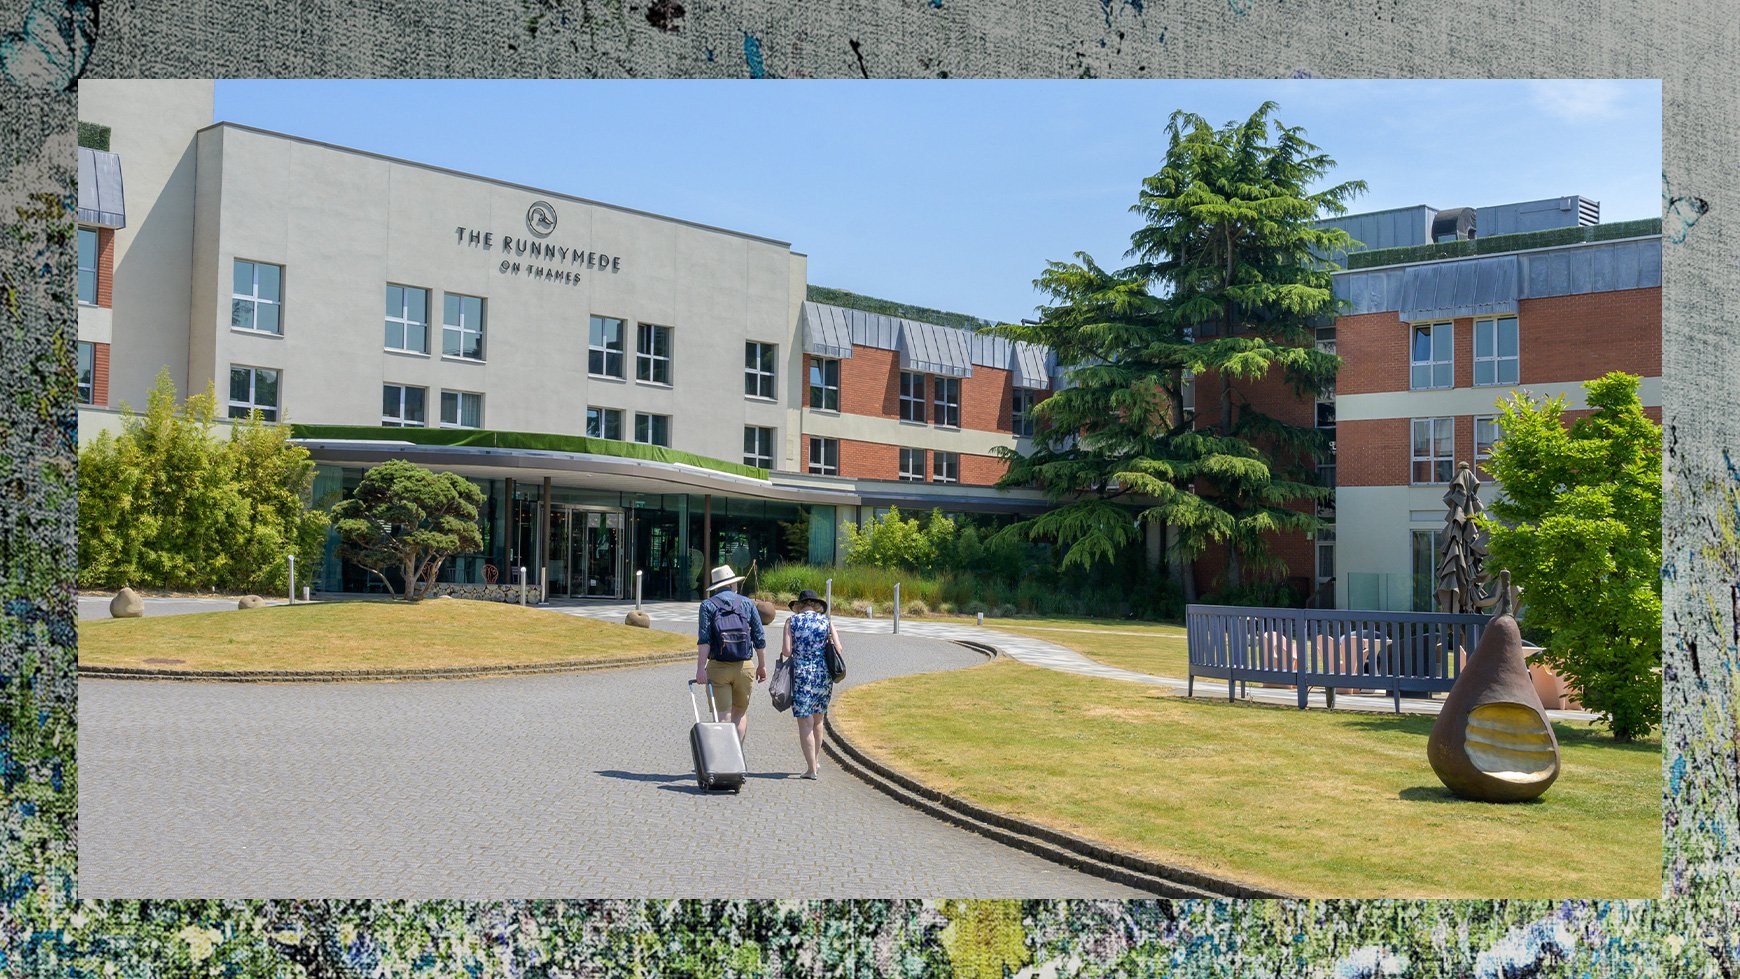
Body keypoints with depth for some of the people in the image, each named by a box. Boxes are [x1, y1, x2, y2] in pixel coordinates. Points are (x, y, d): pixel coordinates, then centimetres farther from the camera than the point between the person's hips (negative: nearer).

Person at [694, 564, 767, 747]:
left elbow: (704, 639, -11)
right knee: (741, 713, 16)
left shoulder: (708, 605, 1)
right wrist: (762, 666, 13)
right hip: (743, 667, 1)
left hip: (717, 667, -1)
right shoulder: (747, 603, 6)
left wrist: (701, 668, -14)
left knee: (723, 716, 2)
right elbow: (759, 639, 4)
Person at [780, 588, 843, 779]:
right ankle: (816, 760, 29)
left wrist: (783, 654, 15)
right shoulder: (826, 621, 5)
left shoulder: (792, 621, 1)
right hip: (824, 674, 3)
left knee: (805, 723, 0)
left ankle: (812, 768, -4)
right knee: (817, 721, 18)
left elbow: (787, 651, -7)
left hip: (801, 675, -3)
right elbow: (839, 650, -1)